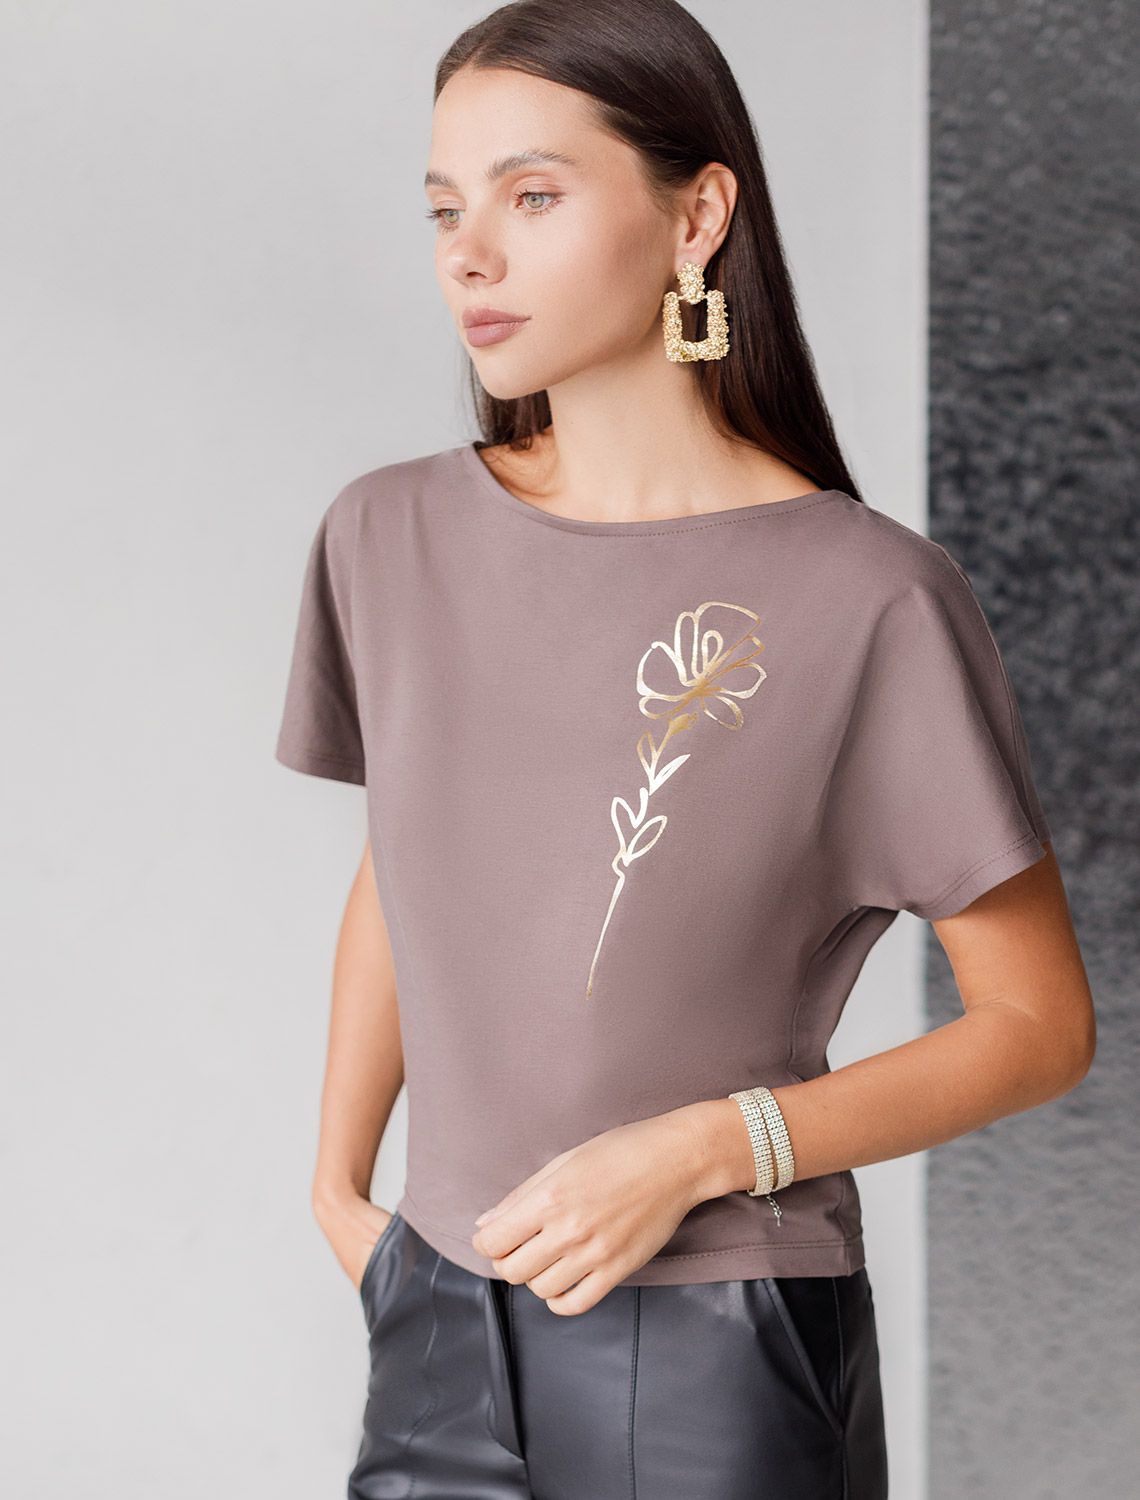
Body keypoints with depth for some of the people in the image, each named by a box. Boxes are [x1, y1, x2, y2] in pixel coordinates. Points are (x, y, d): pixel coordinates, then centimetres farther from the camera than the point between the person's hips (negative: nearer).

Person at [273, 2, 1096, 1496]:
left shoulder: (870, 597, -13)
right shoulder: (388, 542, 1)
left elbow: (1040, 1023, -7)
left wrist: (704, 1151, -15)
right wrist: (339, 1184, 13)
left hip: (719, 1353, -4)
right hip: (441, 1324, 4)